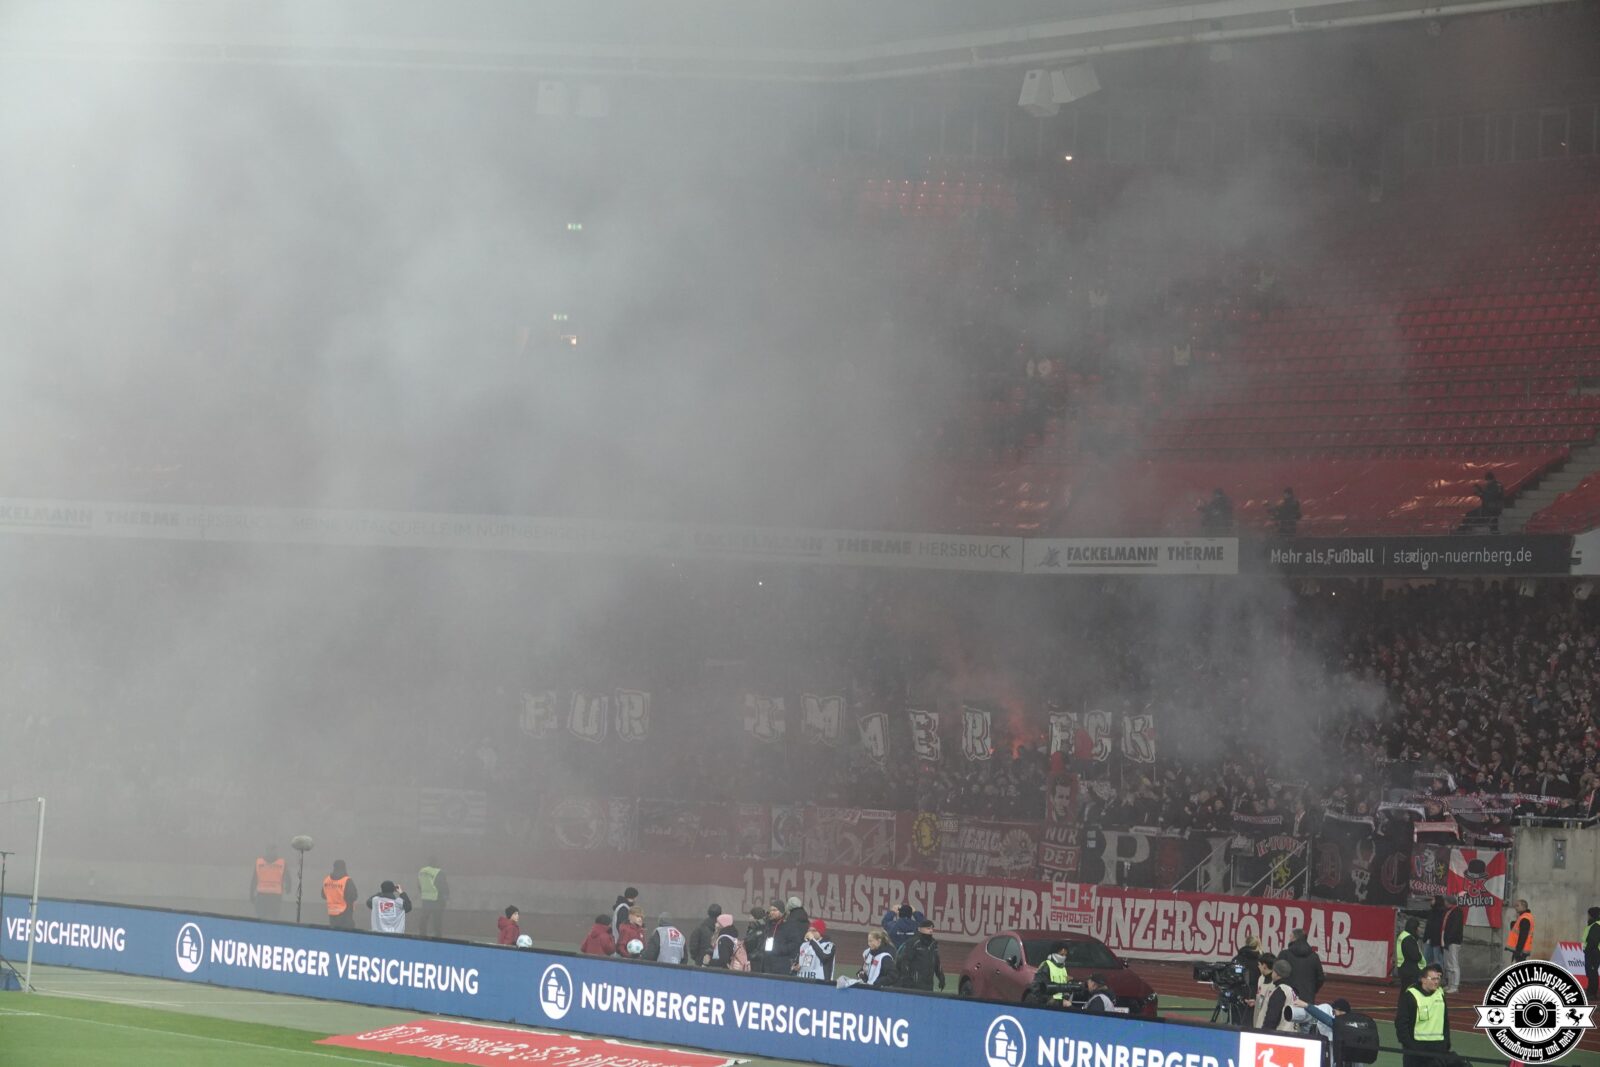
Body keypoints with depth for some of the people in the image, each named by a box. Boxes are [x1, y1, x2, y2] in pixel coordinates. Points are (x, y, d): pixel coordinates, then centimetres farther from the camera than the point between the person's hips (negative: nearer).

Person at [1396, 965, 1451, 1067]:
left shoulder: (1440, 994, 8)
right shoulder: (1410, 995, -12)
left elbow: (1445, 1020, 17)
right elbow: (1400, 1022, -12)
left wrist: (1447, 1043, 14)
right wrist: (1408, 1044, -16)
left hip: (1438, 1045, 4)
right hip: (1416, 1046, -4)